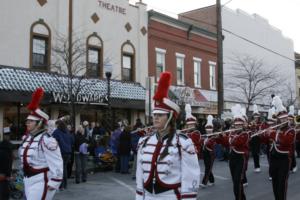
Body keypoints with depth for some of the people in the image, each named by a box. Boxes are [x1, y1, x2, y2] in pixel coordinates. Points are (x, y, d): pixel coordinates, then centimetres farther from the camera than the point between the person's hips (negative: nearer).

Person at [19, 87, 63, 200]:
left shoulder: (46, 140, -18)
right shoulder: (27, 138, 8)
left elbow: (56, 162, -20)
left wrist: (54, 182, -20)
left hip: (42, 180, -9)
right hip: (29, 180, 9)